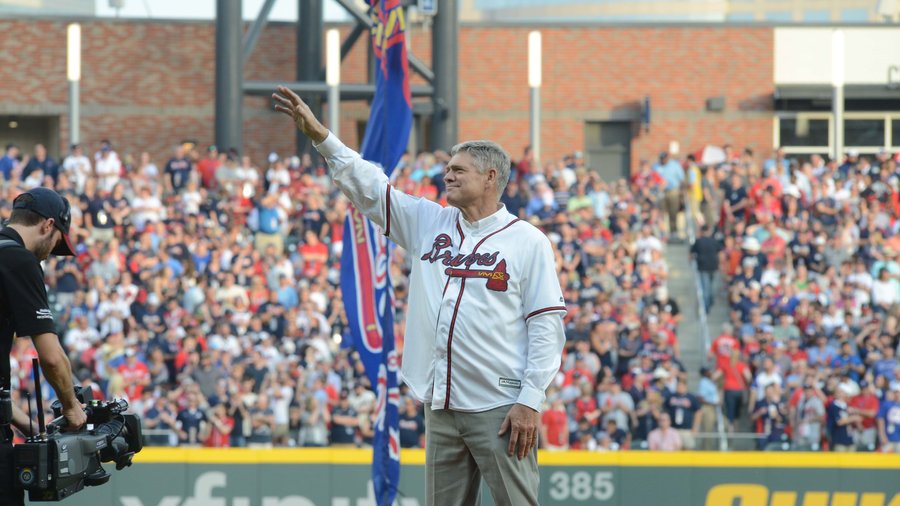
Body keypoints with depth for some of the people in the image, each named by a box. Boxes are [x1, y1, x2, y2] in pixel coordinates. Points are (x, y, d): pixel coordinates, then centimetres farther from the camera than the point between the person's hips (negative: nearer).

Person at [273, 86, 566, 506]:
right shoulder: (428, 223, 13)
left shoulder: (528, 242, -2)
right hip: (441, 407, 6)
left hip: (500, 409, -6)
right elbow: (369, 187, 11)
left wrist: (530, 400, -12)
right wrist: (321, 137, -1)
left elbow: (547, 326, -5)